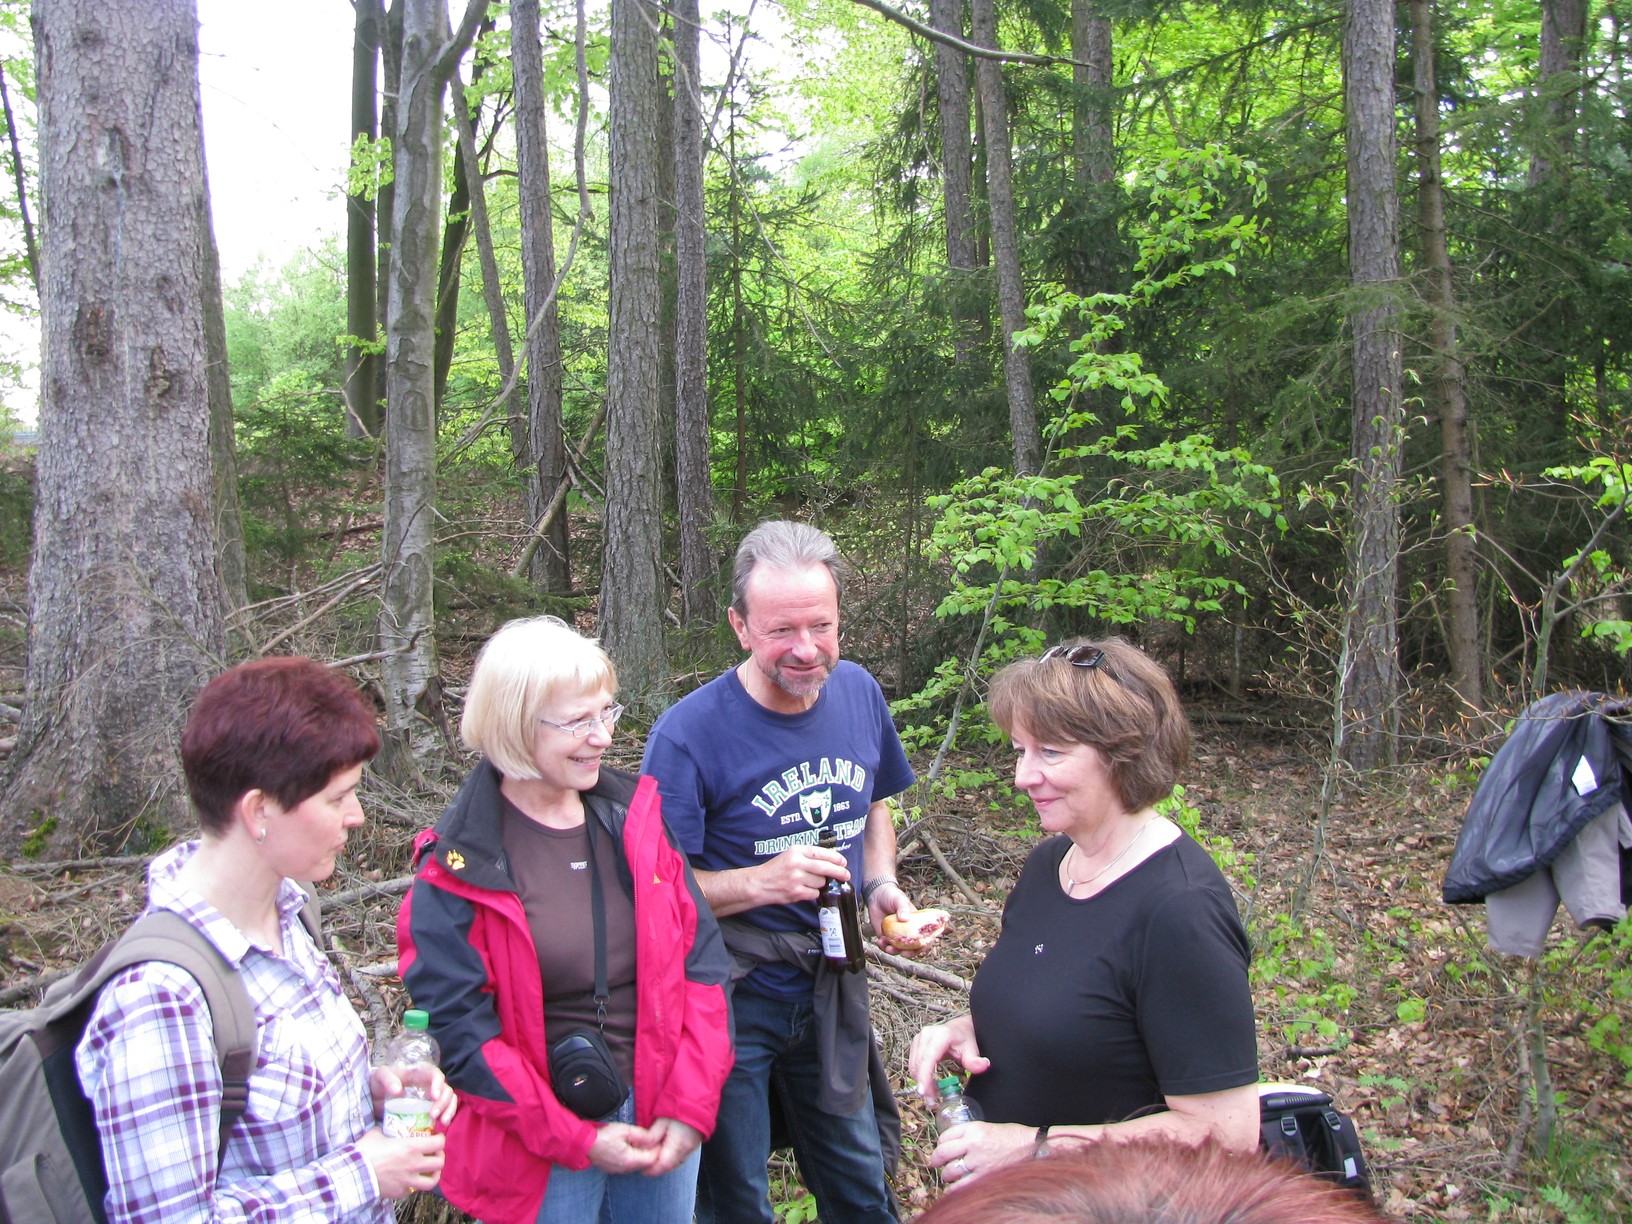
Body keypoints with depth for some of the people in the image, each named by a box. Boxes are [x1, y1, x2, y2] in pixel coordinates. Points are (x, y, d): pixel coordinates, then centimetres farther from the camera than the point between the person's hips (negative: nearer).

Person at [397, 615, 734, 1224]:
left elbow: (701, 958, -1)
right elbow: (458, 1030, -12)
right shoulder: (459, 866, -12)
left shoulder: (635, 817, -1)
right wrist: (577, 1140, -13)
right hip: (541, 1149, -4)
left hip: (662, 1119, 4)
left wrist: (690, 1106, -7)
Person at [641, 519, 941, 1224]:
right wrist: (763, 882, -31)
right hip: (732, 999, -4)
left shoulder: (859, 693, -5)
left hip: (833, 987, 5)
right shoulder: (688, 733, -23)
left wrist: (881, 887, -4)